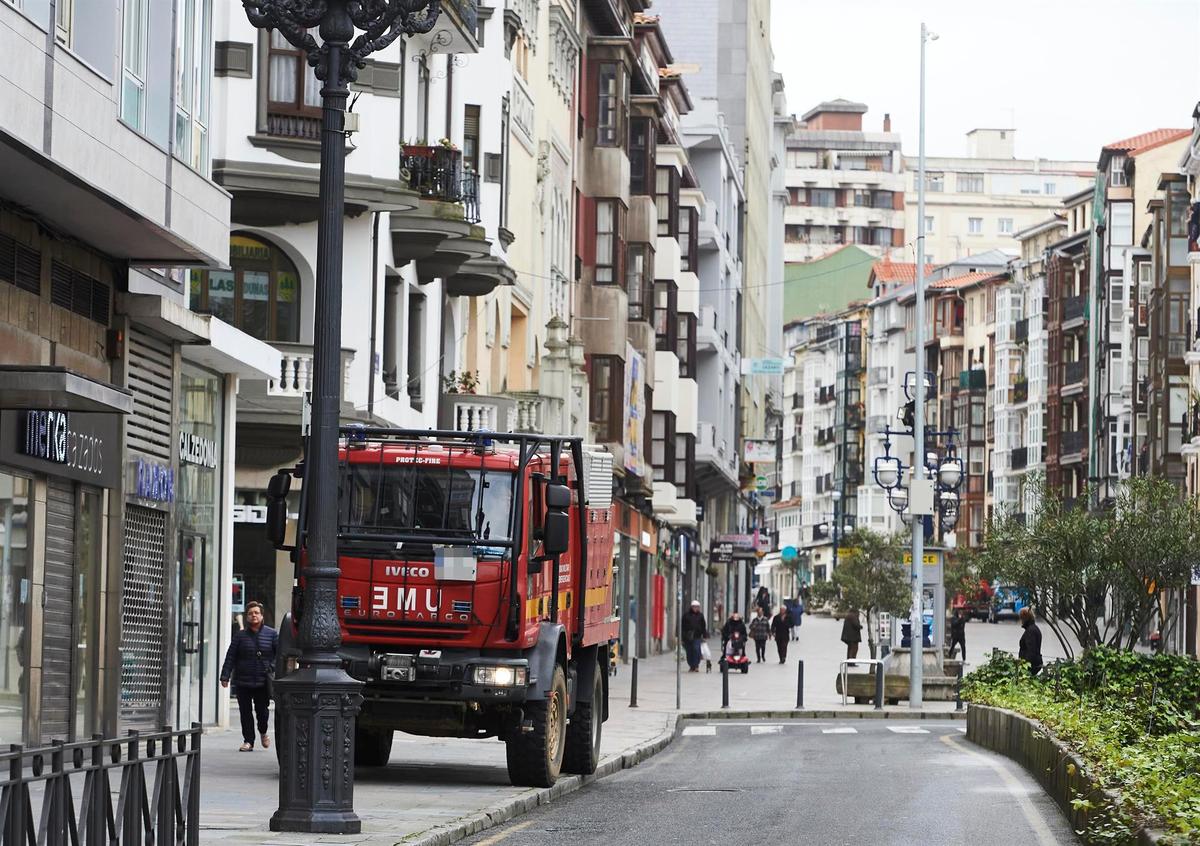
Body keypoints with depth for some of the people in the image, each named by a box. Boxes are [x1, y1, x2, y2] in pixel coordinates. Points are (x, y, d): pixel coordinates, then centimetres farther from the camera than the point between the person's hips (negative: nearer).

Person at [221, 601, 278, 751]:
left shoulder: (271, 634, 4)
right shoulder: (240, 636, 5)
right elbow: (230, 657, 4)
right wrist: (225, 676, -3)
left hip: (263, 681, -1)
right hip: (243, 681, 1)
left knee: (262, 710, 1)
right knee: (245, 712, 1)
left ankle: (263, 732, 31)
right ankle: (248, 741, 10)